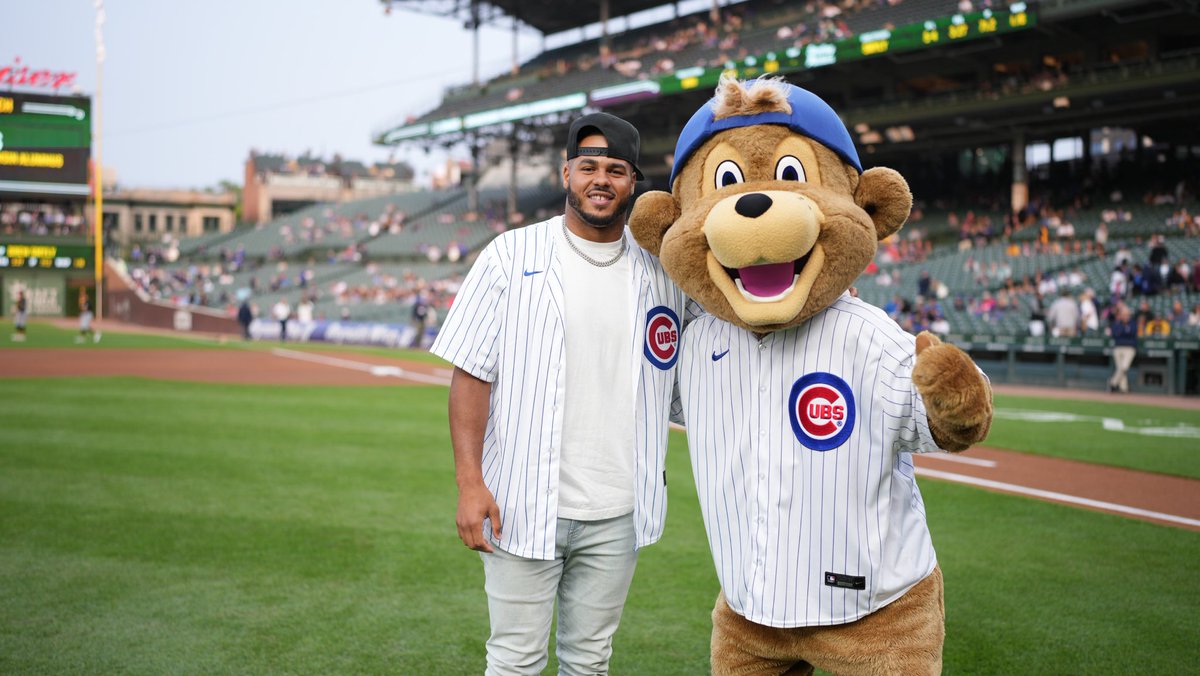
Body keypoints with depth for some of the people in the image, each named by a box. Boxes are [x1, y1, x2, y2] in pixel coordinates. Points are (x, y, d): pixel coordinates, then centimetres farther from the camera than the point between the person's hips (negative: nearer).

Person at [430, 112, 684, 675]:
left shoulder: (660, 270, 6)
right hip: (523, 503, -3)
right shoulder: (511, 256, -3)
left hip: (617, 513, 3)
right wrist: (469, 482, -13)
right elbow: (472, 374, -5)